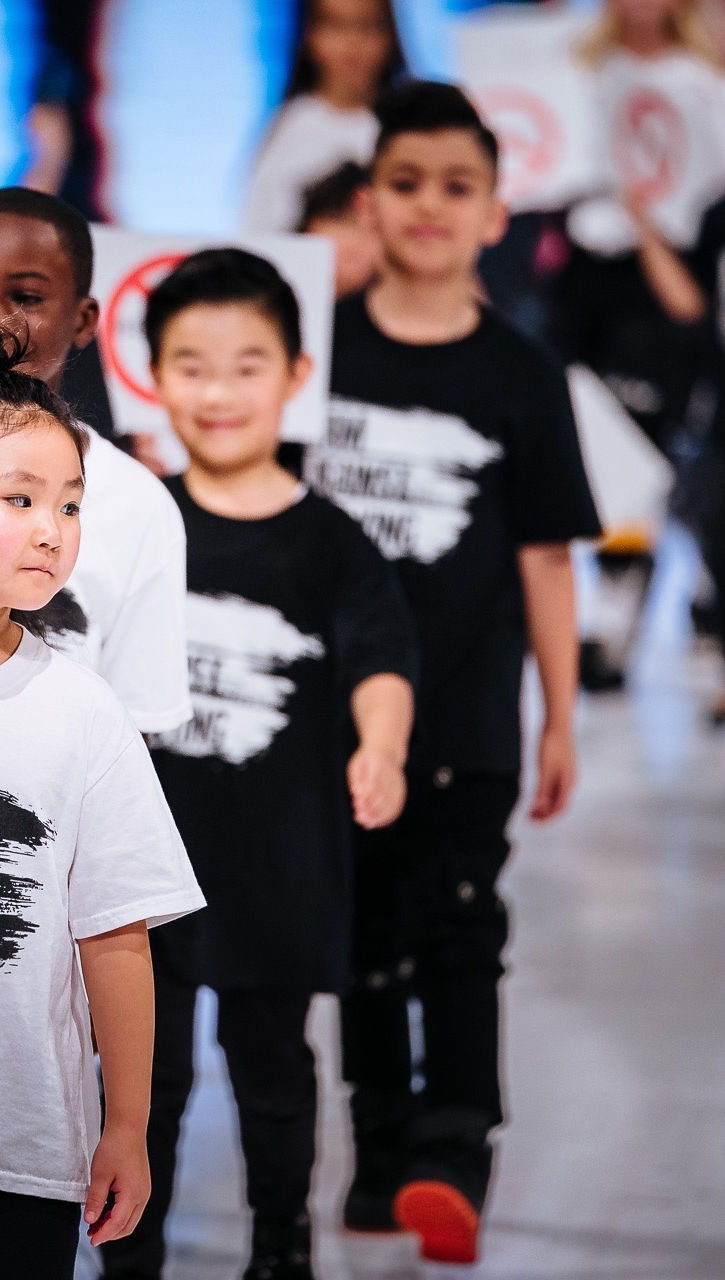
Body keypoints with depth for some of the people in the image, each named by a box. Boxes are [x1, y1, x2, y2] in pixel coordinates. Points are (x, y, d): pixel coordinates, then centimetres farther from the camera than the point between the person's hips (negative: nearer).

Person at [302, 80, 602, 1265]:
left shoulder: (519, 377, -1)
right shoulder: (321, 344, 2)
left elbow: (544, 558, 2)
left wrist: (562, 718, 2)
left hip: (465, 718, -2)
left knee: (458, 934, -7)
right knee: (366, 935, 11)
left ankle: (453, 1155, -9)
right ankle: (382, 1144, 21)